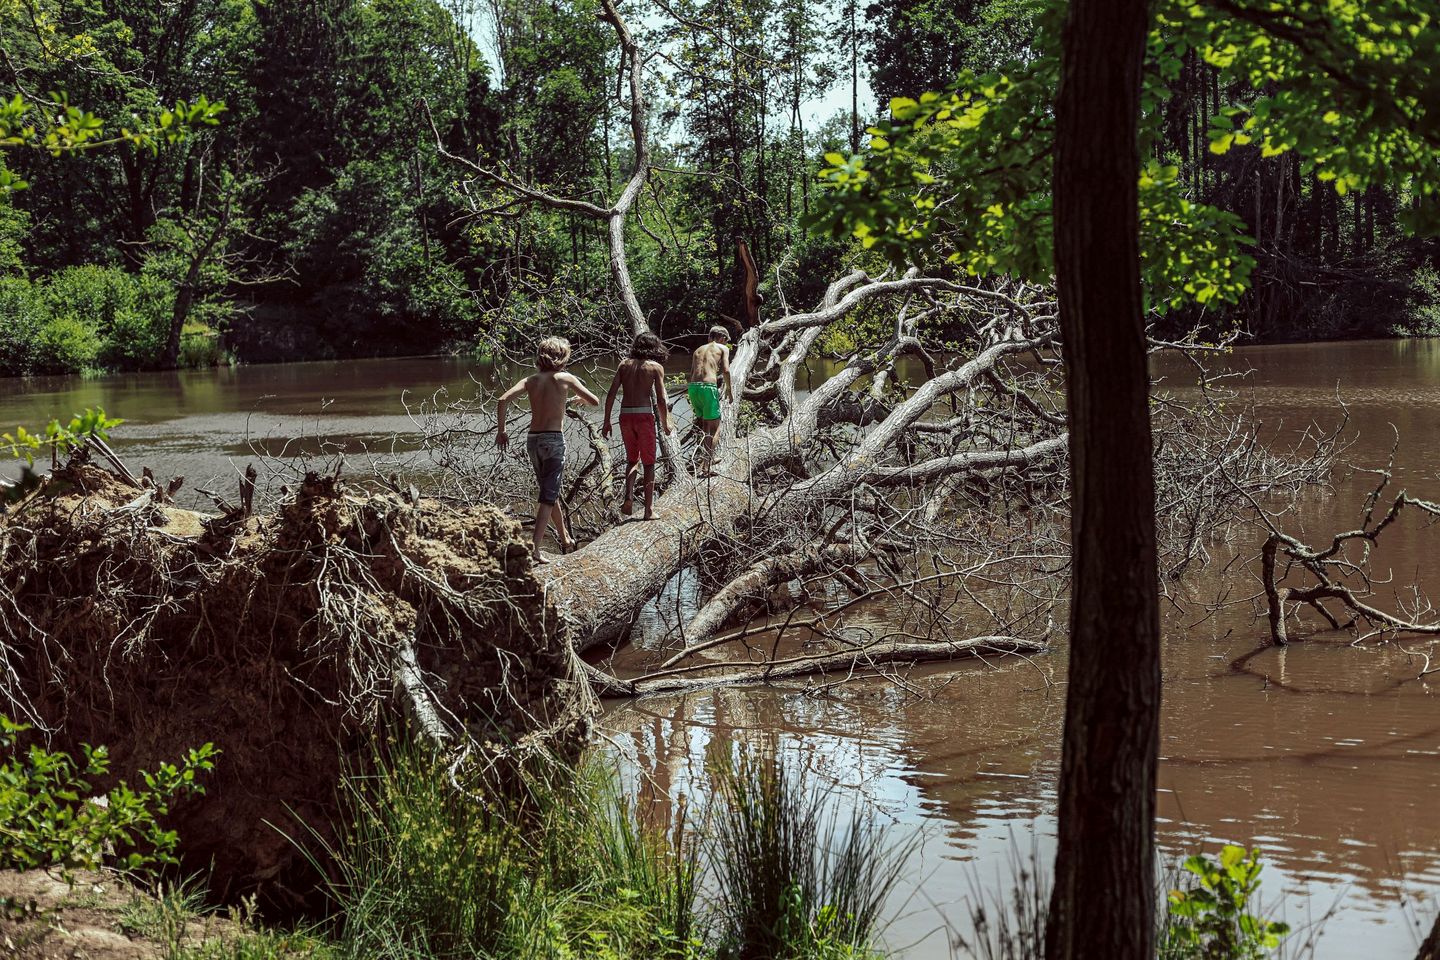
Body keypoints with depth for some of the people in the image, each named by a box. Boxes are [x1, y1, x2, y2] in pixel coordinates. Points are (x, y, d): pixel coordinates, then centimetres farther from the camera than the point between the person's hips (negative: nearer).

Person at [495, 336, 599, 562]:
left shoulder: (531, 380, 6)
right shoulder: (565, 379, -3)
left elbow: (502, 401, -6)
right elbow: (595, 402, 2)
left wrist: (501, 431, 1)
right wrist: (576, 397, 23)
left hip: (533, 440, 5)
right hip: (554, 439, -5)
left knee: (549, 491, 21)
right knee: (549, 495, -5)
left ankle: (564, 538, 37)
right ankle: (535, 546, -17)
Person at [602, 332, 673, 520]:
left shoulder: (625, 364, 10)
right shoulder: (656, 367, 2)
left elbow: (611, 394, 4)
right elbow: (661, 400, -4)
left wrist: (607, 422, 9)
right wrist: (665, 424, 10)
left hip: (625, 415, 3)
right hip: (644, 415, -3)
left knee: (632, 459, 21)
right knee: (648, 462, 10)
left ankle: (629, 497, 0)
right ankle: (649, 509, 8)